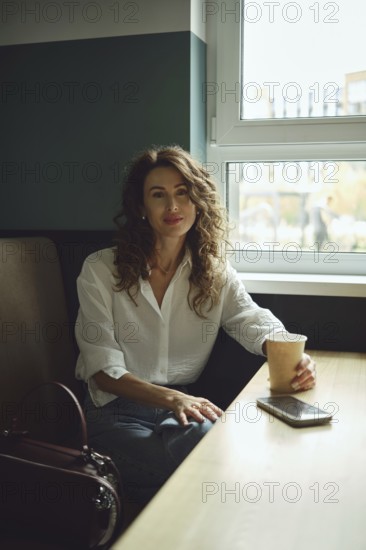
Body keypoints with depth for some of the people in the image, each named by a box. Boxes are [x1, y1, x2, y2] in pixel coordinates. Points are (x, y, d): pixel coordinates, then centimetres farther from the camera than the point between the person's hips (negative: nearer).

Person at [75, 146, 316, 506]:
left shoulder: (215, 272, 10)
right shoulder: (100, 270, -1)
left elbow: (255, 323, 0)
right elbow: (103, 369, -9)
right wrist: (170, 399, -27)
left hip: (183, 405, 4)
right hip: (116, 412, -3)